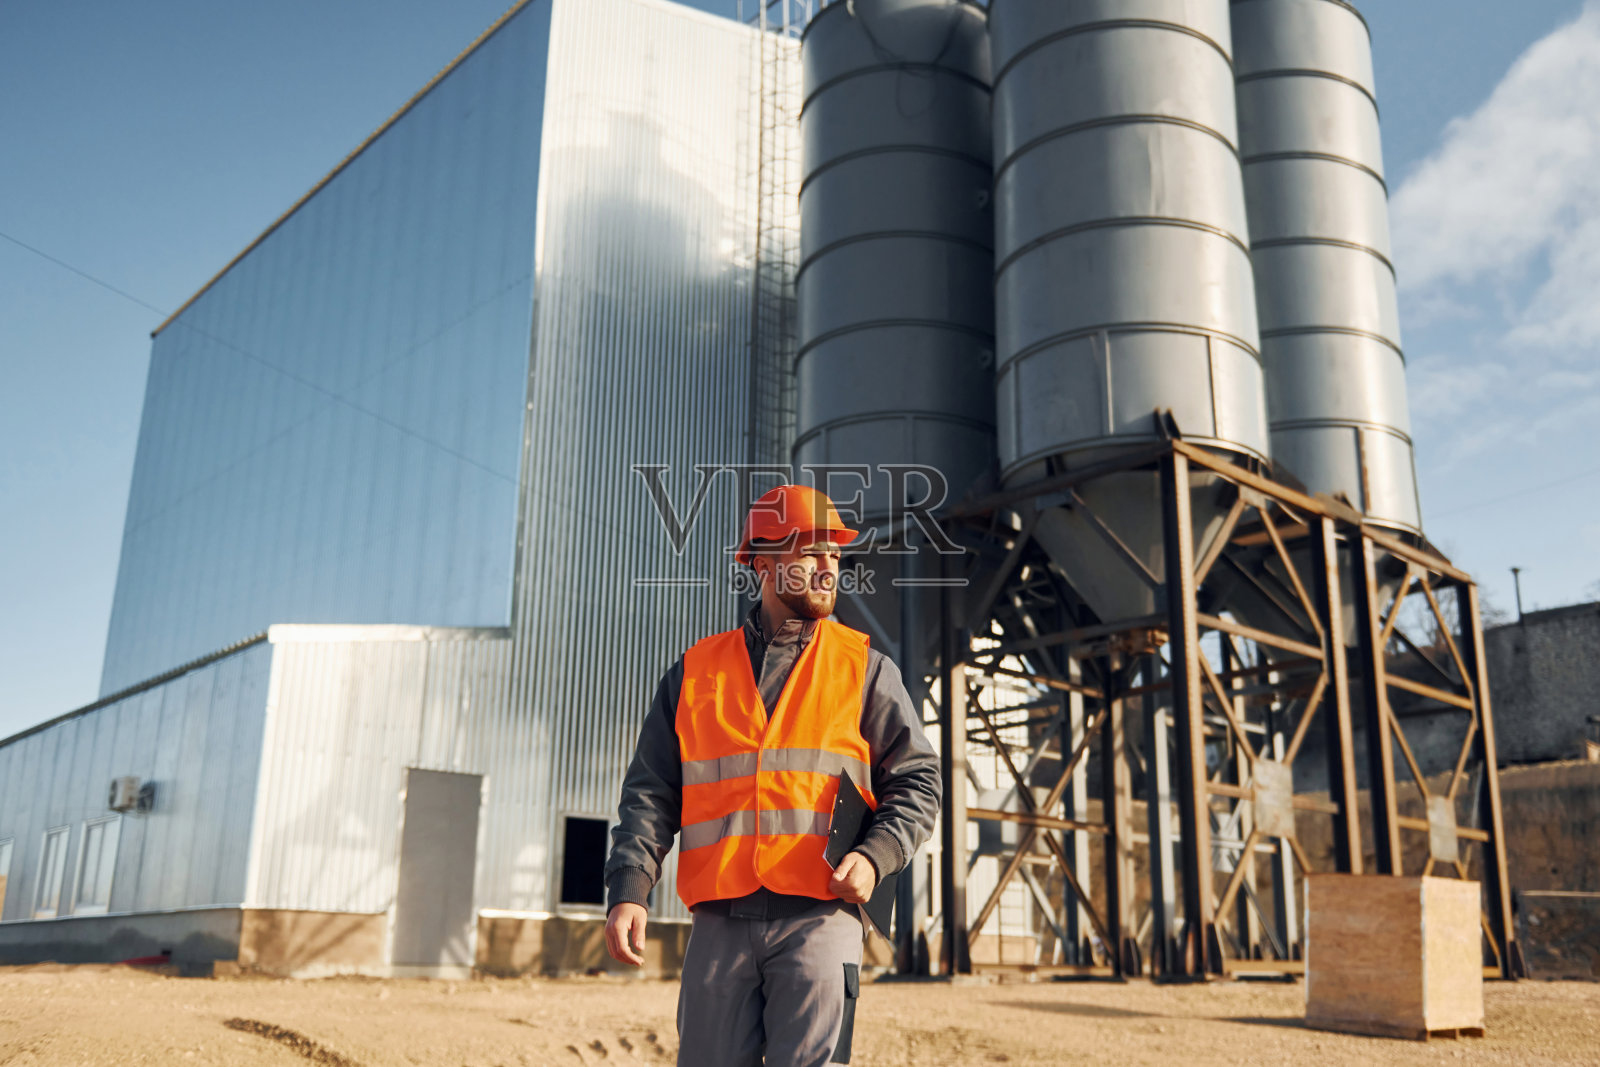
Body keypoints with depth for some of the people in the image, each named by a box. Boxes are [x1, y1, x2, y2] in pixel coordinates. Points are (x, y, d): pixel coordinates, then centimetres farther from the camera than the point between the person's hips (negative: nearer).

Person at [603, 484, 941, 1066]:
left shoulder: (865, 668, 11)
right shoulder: (695, 672, 14)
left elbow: (916, 781, 8)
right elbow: (651, 792, 11)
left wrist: (873, 857, -10)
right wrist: (629, 890, -3)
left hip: (819, 916, -1)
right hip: (720, 924, 2)